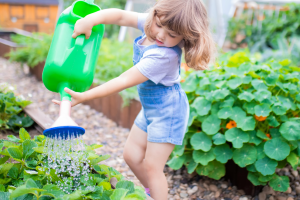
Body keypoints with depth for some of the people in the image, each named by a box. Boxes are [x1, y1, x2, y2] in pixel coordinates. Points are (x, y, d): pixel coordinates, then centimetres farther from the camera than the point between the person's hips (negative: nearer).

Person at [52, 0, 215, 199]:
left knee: (151, 166, -3)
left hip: (168, 112, -9)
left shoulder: (163, 56, -32)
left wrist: (84, 97, -26)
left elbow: (124, 81, -30)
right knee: (131, 155, 15)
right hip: (150, 109, 9)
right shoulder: (150, 23, -10)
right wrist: (91, 19, -25)